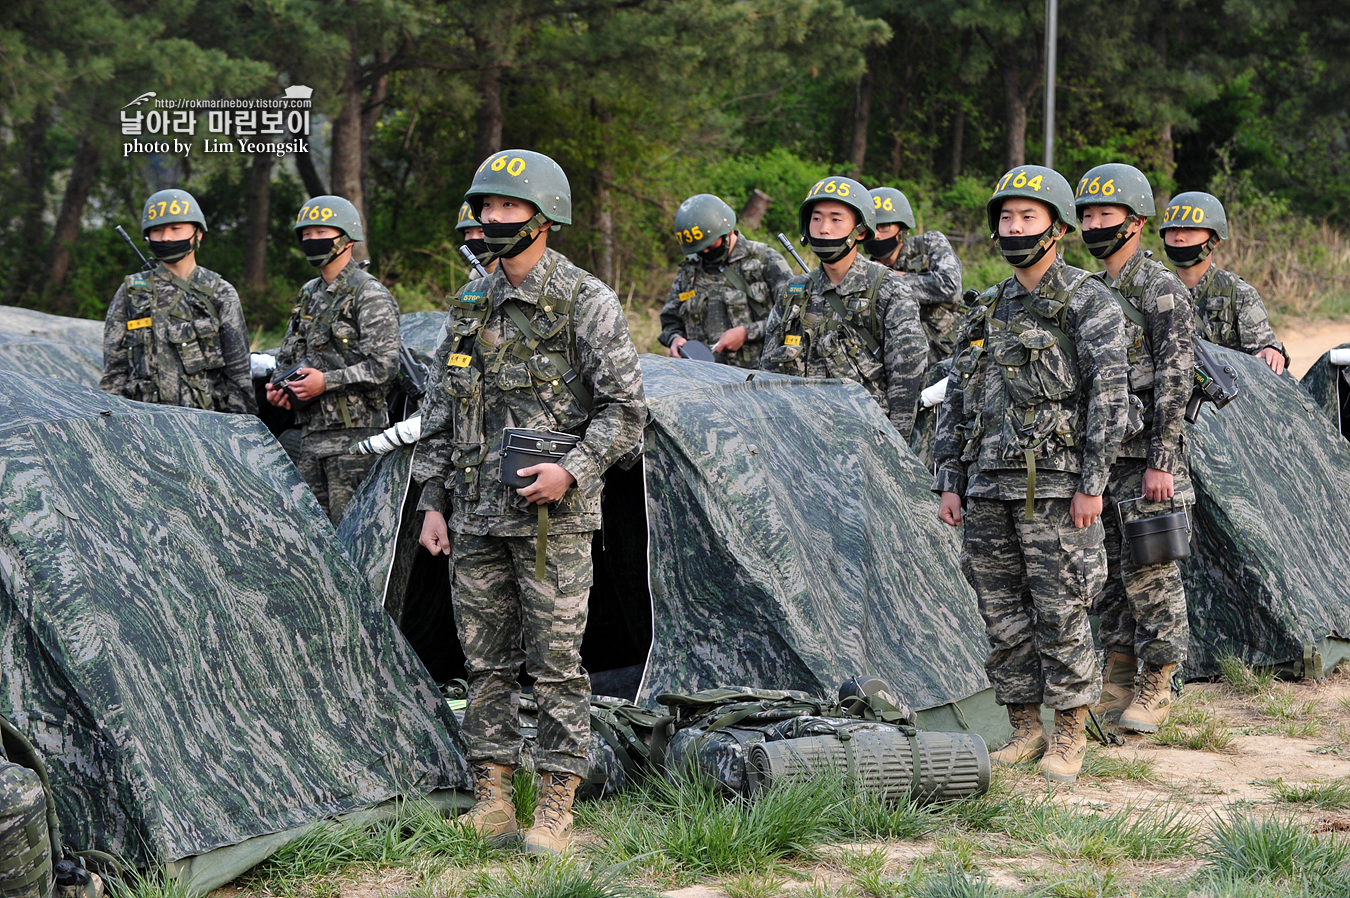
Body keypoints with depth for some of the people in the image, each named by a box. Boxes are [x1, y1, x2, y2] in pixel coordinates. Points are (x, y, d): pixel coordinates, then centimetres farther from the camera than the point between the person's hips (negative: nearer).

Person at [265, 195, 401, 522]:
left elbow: (384, 365, -16)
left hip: (354, 437, -8)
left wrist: (327, 382, -19)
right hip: (311, 435, 8)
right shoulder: (309, 296, 18)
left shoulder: (370, 296, -7)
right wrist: (278, 386, 7)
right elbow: (288, 356, 28)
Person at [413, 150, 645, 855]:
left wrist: (572, 471, -18)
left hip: (552, 518, -6)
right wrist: (432, 501, 13)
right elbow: (441, 411, 19)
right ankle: (492, 799, 15)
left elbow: (625, 407, -6)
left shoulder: (585, 304, -5)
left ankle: (556, 808, 0)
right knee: (486, 662, 8)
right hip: (476, 517, 6)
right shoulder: (471, 307, 14)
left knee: (556, 664, -4)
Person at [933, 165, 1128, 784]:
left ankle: (1069, 736, 6)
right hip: (988, 489, 6)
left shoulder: (1090, 303, -3)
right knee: (1003, 618, 8)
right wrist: (949, 482, 12)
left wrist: (1091, 484, -15)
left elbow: (1108, 395, -9)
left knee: (1061, 616, -4)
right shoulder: (987, 310, 16)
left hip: (1055, 488, -6)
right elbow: (956, 401, 19)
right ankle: (1025, 730, 18)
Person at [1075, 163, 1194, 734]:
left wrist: (1160, 461, -18)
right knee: (1109, 572, 10)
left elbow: (1175, 378, -14)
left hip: (1144, 455, -8)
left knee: (1149, 573, -4)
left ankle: (1156, 687, 3)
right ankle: (1117, 682, 17)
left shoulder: (1161, 290, -8)